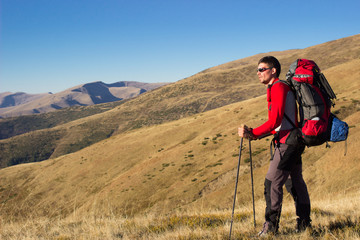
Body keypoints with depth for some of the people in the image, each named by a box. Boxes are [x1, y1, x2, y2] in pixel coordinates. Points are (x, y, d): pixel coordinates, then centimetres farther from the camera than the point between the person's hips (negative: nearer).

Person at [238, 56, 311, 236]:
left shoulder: (278, 87, -12)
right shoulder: (278, 88, 19)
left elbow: (275, 120, -21)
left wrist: (253, 133, -19)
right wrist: (255, 134, 10)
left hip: (287, 142, -11)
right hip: (292, 142, 11)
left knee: (272, 182, -10)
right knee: (295, 182, 15)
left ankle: (271, 226, -6)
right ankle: (304, 224, 24)